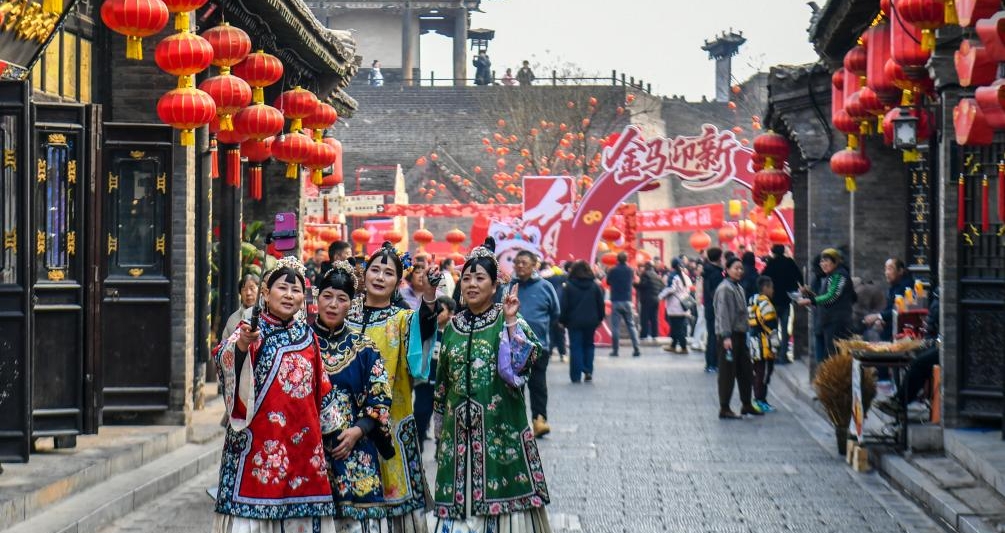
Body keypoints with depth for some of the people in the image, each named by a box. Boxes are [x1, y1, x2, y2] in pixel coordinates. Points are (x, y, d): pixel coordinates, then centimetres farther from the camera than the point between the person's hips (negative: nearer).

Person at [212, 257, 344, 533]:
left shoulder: (306, 335, 12)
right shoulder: (252, 332, -3)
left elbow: (321, 387, 21)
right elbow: (225, 357, -24)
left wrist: (329, 428, 20)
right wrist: (242, 345, -44)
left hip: (303, 443, 5)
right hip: (259, 439, -5)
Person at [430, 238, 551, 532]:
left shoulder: (507, 320, -1)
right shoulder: (453, 326, 11)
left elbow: (521, 364, -15)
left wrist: (511, 321, -21)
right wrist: (440, 427, 16)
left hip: (501, 427, -4)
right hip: (460, 431, 4)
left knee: (501, 496, -4)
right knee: (460, 498, 3)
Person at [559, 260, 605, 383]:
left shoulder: (569, 286, -8)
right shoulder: (594, 286, 2)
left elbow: (564, 306, -7)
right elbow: (601, 304, 5)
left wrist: (562, 320, 3)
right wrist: (600, 318, 17)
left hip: (574, 322, -3)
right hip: (591, 322, 3)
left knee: (575, 347, 0)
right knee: (588, 345, 17)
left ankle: (576, 376, -5)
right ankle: (588, 371, 7)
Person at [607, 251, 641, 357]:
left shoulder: (612, 271, -7)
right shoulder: (630, 270, 0)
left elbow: (608, 282, 8)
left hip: (616, 301, -2)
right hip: (627, 301, 2)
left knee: (615, 326, 1)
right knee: (631, 325, 7)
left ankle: (615, 350, -1)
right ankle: (636, 349, -1)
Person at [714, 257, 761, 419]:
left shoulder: (739, 288, 16)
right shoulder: (724, 288, -12)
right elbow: (723, 314, -18)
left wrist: (745, 330, 14)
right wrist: (726, 336, -23)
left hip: (740, 334, 9)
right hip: (729, 336, -9)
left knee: (746, 370, 13)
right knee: (728, 372, -5)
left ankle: (746, 405, 23)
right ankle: (724, 409, 1)